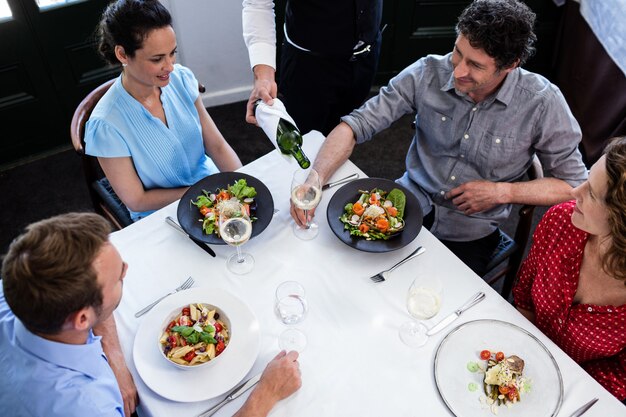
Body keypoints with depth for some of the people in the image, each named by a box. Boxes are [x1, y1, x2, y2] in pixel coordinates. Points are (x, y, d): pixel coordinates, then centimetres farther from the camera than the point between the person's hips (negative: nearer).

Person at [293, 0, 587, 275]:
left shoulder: (542, 103, -16)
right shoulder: (428, 73, -12)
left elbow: (574, 186, -5)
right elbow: (356, 124, -12)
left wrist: (502, 192, -17)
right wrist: (315, 179, -28)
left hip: (470, 234, -1)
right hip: (409, 204, 2)